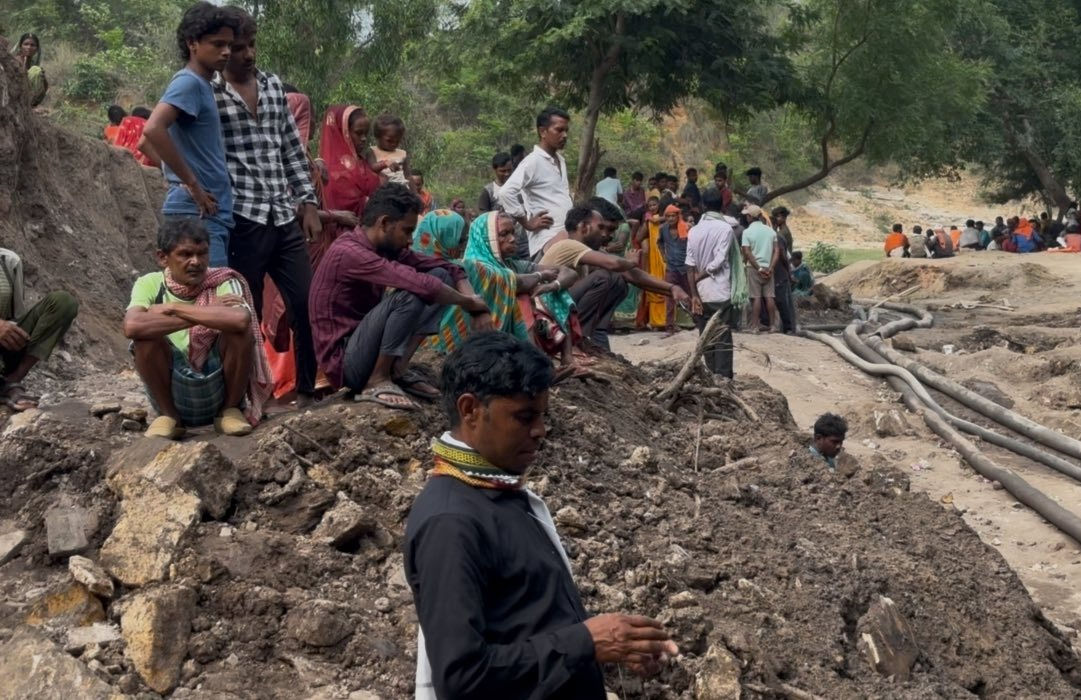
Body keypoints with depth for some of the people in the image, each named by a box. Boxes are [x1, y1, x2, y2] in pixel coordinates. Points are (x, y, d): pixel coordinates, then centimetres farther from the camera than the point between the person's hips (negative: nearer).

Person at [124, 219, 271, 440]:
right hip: (172, 392, 1)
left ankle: (230, 410, -2)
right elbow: (131, 326, -30)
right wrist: (207, 314, -27)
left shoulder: (223, 283, -11)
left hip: (219, 387, 0)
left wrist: (172, 308, -25)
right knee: (147, 335, -24)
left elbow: (241, 319, -34)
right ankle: (168, 416, -3)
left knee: (240, 330, -25)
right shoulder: (150, 284, -8)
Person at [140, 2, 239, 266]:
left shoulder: (202, 86, 18)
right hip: (198, 214, -10)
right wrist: (191, 183, -19)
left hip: (214, 214, 10)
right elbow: (153, 130, -27)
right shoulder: (189, 83, -10)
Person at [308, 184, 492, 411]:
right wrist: (470, 303, -17)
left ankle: (397, 368, -1)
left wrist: (478, 308, -10)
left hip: (366, 344, 9)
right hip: (345, 361, -9)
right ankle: (377, 381, -14)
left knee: (442, 276, 3)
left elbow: (446, 267, 6)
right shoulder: (349, 252, -23)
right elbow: (422, 285, -32)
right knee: (409, 296, -30)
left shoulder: (385, 246, 4)